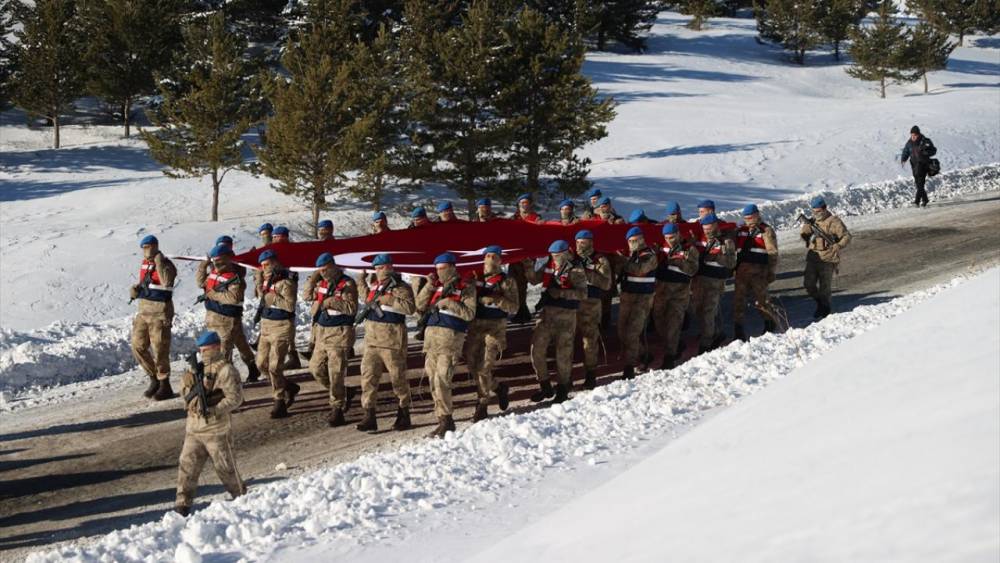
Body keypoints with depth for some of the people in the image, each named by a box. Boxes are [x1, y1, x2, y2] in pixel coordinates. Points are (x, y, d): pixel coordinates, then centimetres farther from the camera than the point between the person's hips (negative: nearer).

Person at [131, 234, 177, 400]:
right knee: (138, 347, 7)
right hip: (144, 310, 8)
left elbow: (166, 282, -32)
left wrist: (159, 262, -27)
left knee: (159, 350, -4)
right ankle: (154, 379, 21)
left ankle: (164, 386, 8)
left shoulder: (166, 264, -13)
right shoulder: (145, 263, 11)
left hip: (160, 313, -8)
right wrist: (136, 288, 4)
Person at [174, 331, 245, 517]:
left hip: (216, 428, -7)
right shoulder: (199, 369, 14)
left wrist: (214, 410, -24)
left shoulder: (226, 370, -10)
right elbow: (185, 393, 15)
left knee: (225, 466, 4)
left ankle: (240, 496, 22)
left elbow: (235, 397, -15)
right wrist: (189, 381, -6)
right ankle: (183, 504, 6)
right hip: (194, 427, 7)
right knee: (187, 465, 2)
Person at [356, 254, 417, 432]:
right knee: (368, 376, 0)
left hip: (392, 340, -7)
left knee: (398, 376, 3)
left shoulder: (400, 288, -9)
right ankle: (369, 416, 1)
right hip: (372, 337, 7)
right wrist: (362, 282, 21)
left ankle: (404, 414, 17)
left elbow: (410, 307, -23)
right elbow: (366, 296, 37)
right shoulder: (373, 285, 14)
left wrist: (390, 300, -26)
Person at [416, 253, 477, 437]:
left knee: (441, 380, -16)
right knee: (433, 380, 5)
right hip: (432, 335, 6)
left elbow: (470, 313, -10)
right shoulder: (436, 287, 16)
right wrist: (428, 287, 0)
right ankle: (445, 420, 12)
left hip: (451, 338, -6)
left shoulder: (466, 288, 0)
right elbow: (420, 307, 10)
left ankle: (445, 421, -12)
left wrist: (449, 303, -18)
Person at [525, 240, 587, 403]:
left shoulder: (575, 270, -10)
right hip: (547, 313, 5)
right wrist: (529, 267, 2)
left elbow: (582, 292, -19)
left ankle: (563, 388, 18)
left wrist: (560, 292, -26)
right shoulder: (547, 265, 6)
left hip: (566, 315, -5)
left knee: (563, 353, 1)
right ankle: (545, 387, 14)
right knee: (537, 349, 1)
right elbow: (534, 279, 20)